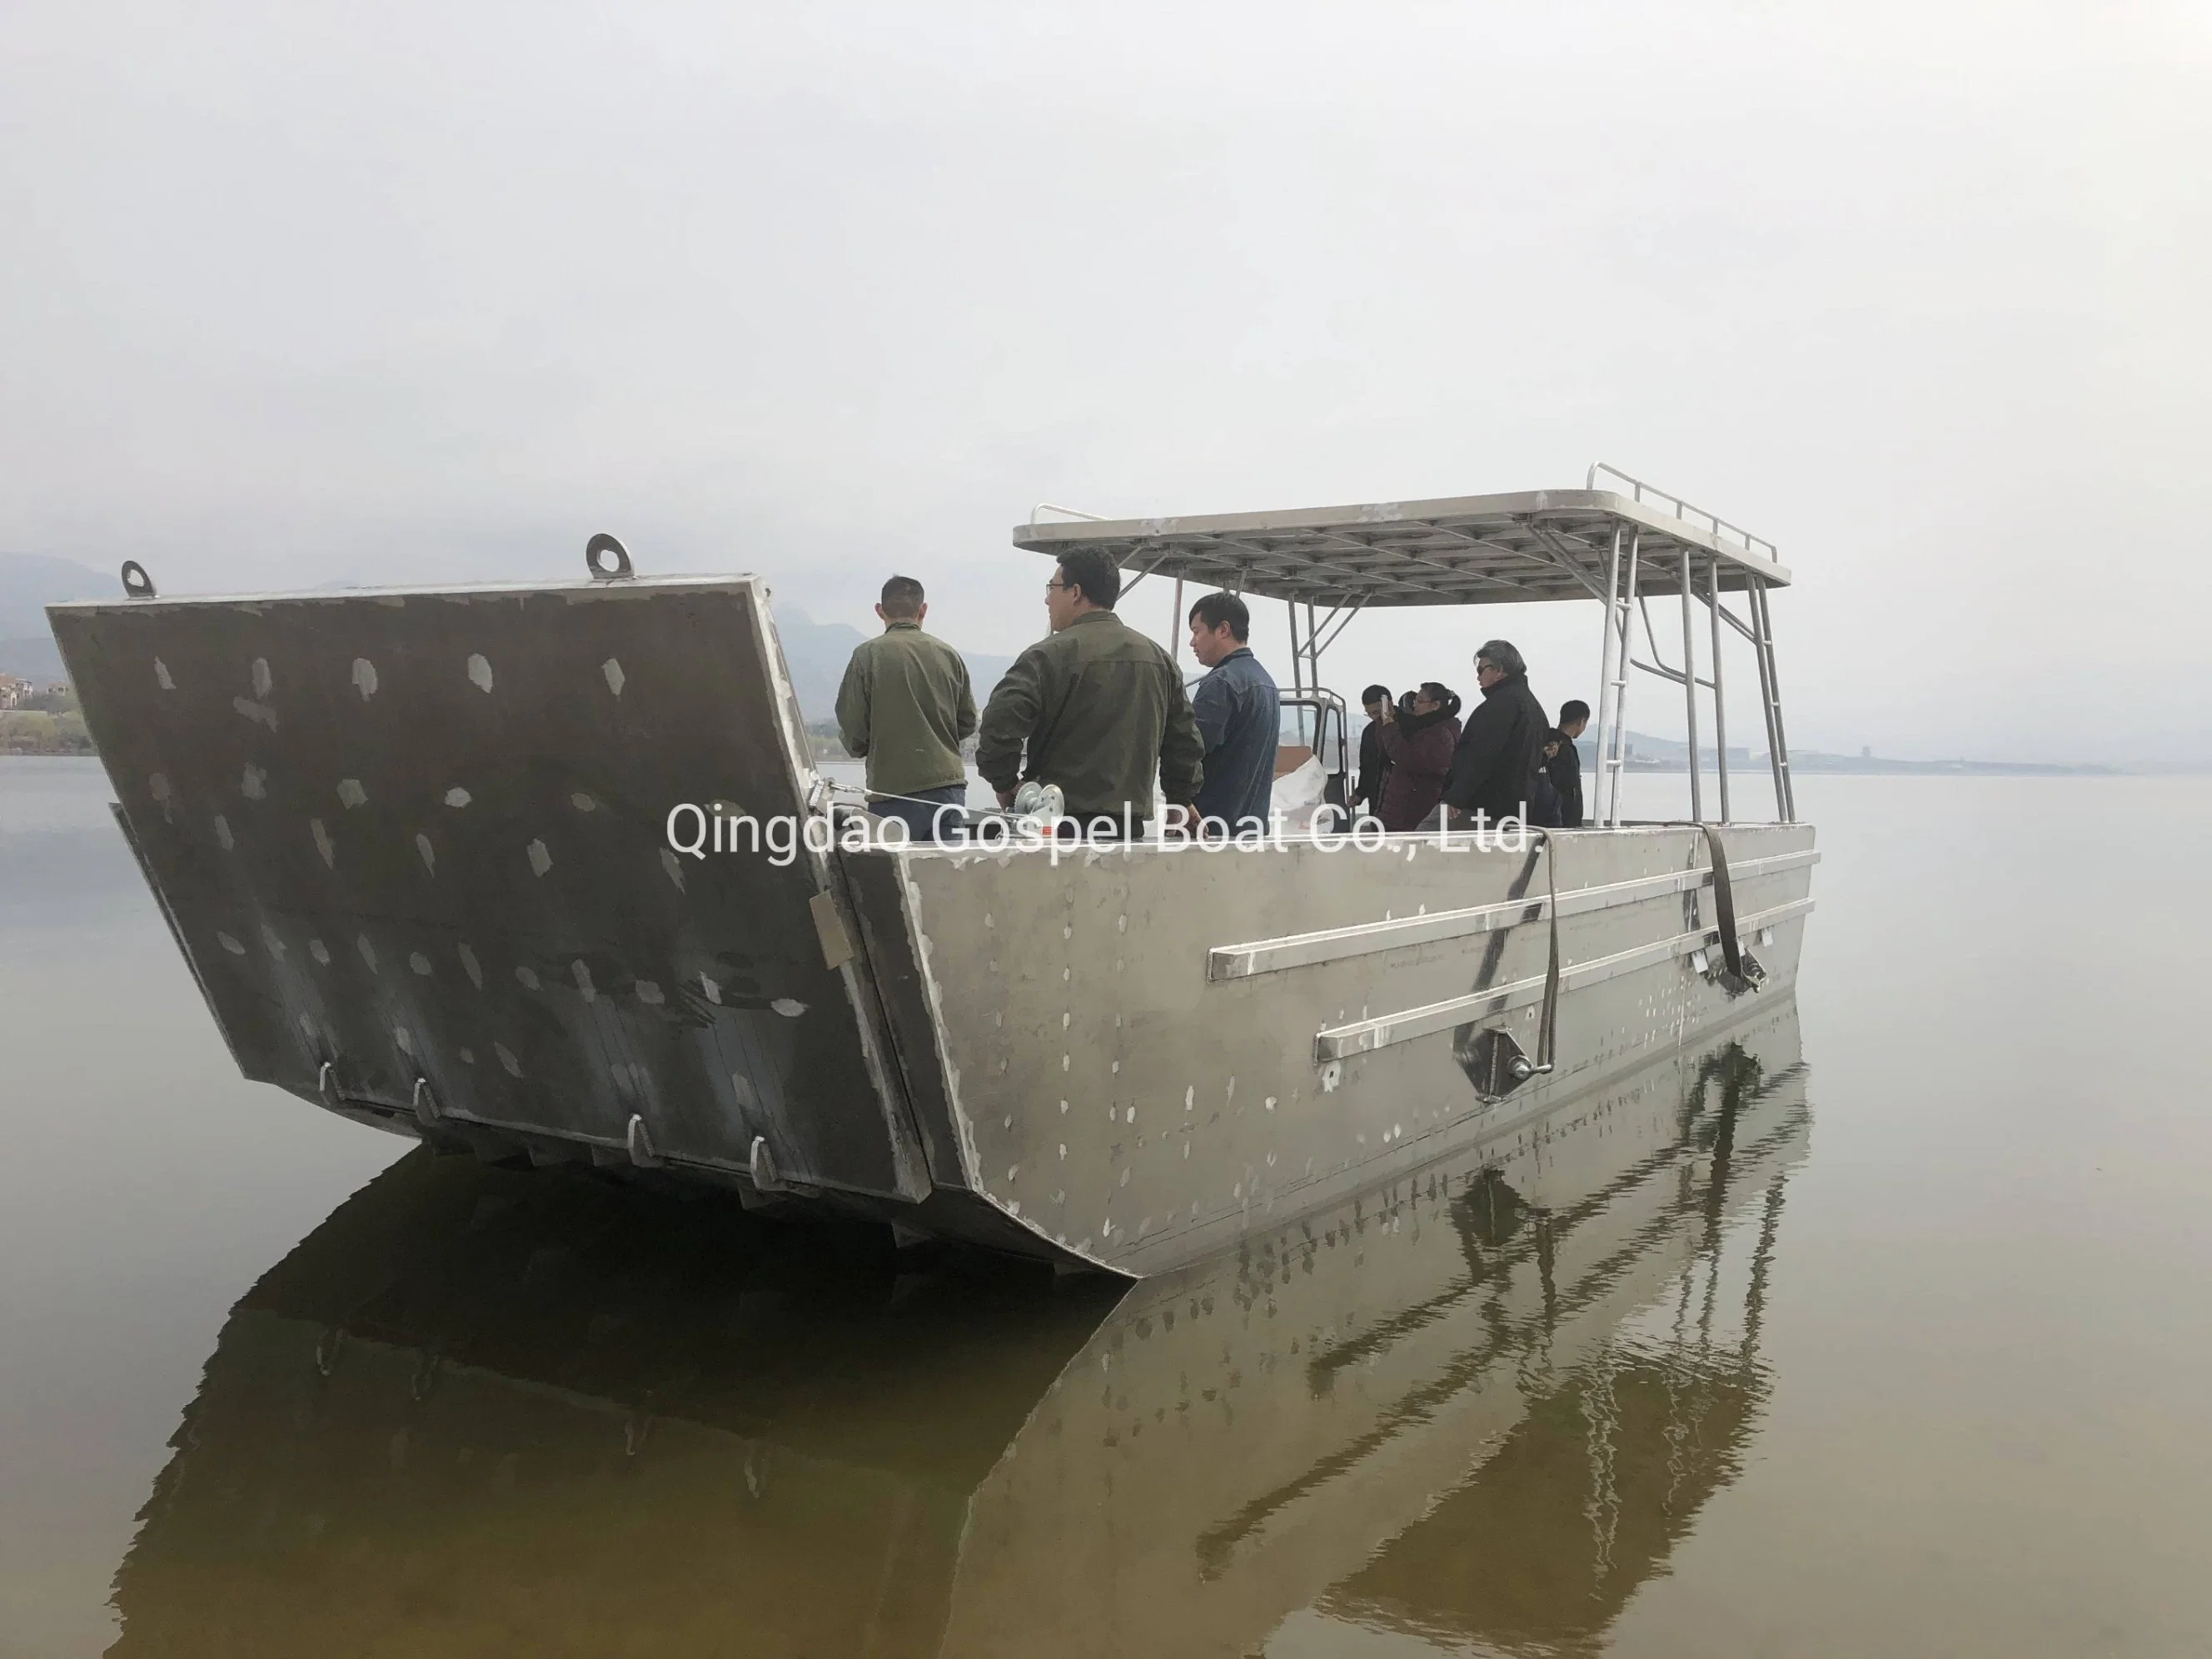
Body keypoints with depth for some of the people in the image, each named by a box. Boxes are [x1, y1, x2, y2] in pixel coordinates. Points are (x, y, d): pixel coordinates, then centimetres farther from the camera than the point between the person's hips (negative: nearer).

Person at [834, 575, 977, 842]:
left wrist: (859, 748, 16)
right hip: (948, 785, 4)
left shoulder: (867, 655, -5)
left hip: (893, 790, -3)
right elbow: (968, 722, 10)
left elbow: (852, 727, -6)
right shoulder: (948, 654, 6)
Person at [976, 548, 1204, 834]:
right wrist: (1181, 803, 29)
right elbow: (1186, 740, 18)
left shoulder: (1050, 655, -8)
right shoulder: (1159, 658, 13)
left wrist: (1006, 786, -3)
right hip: (1131, 826, 6)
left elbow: (998, 727, -19)